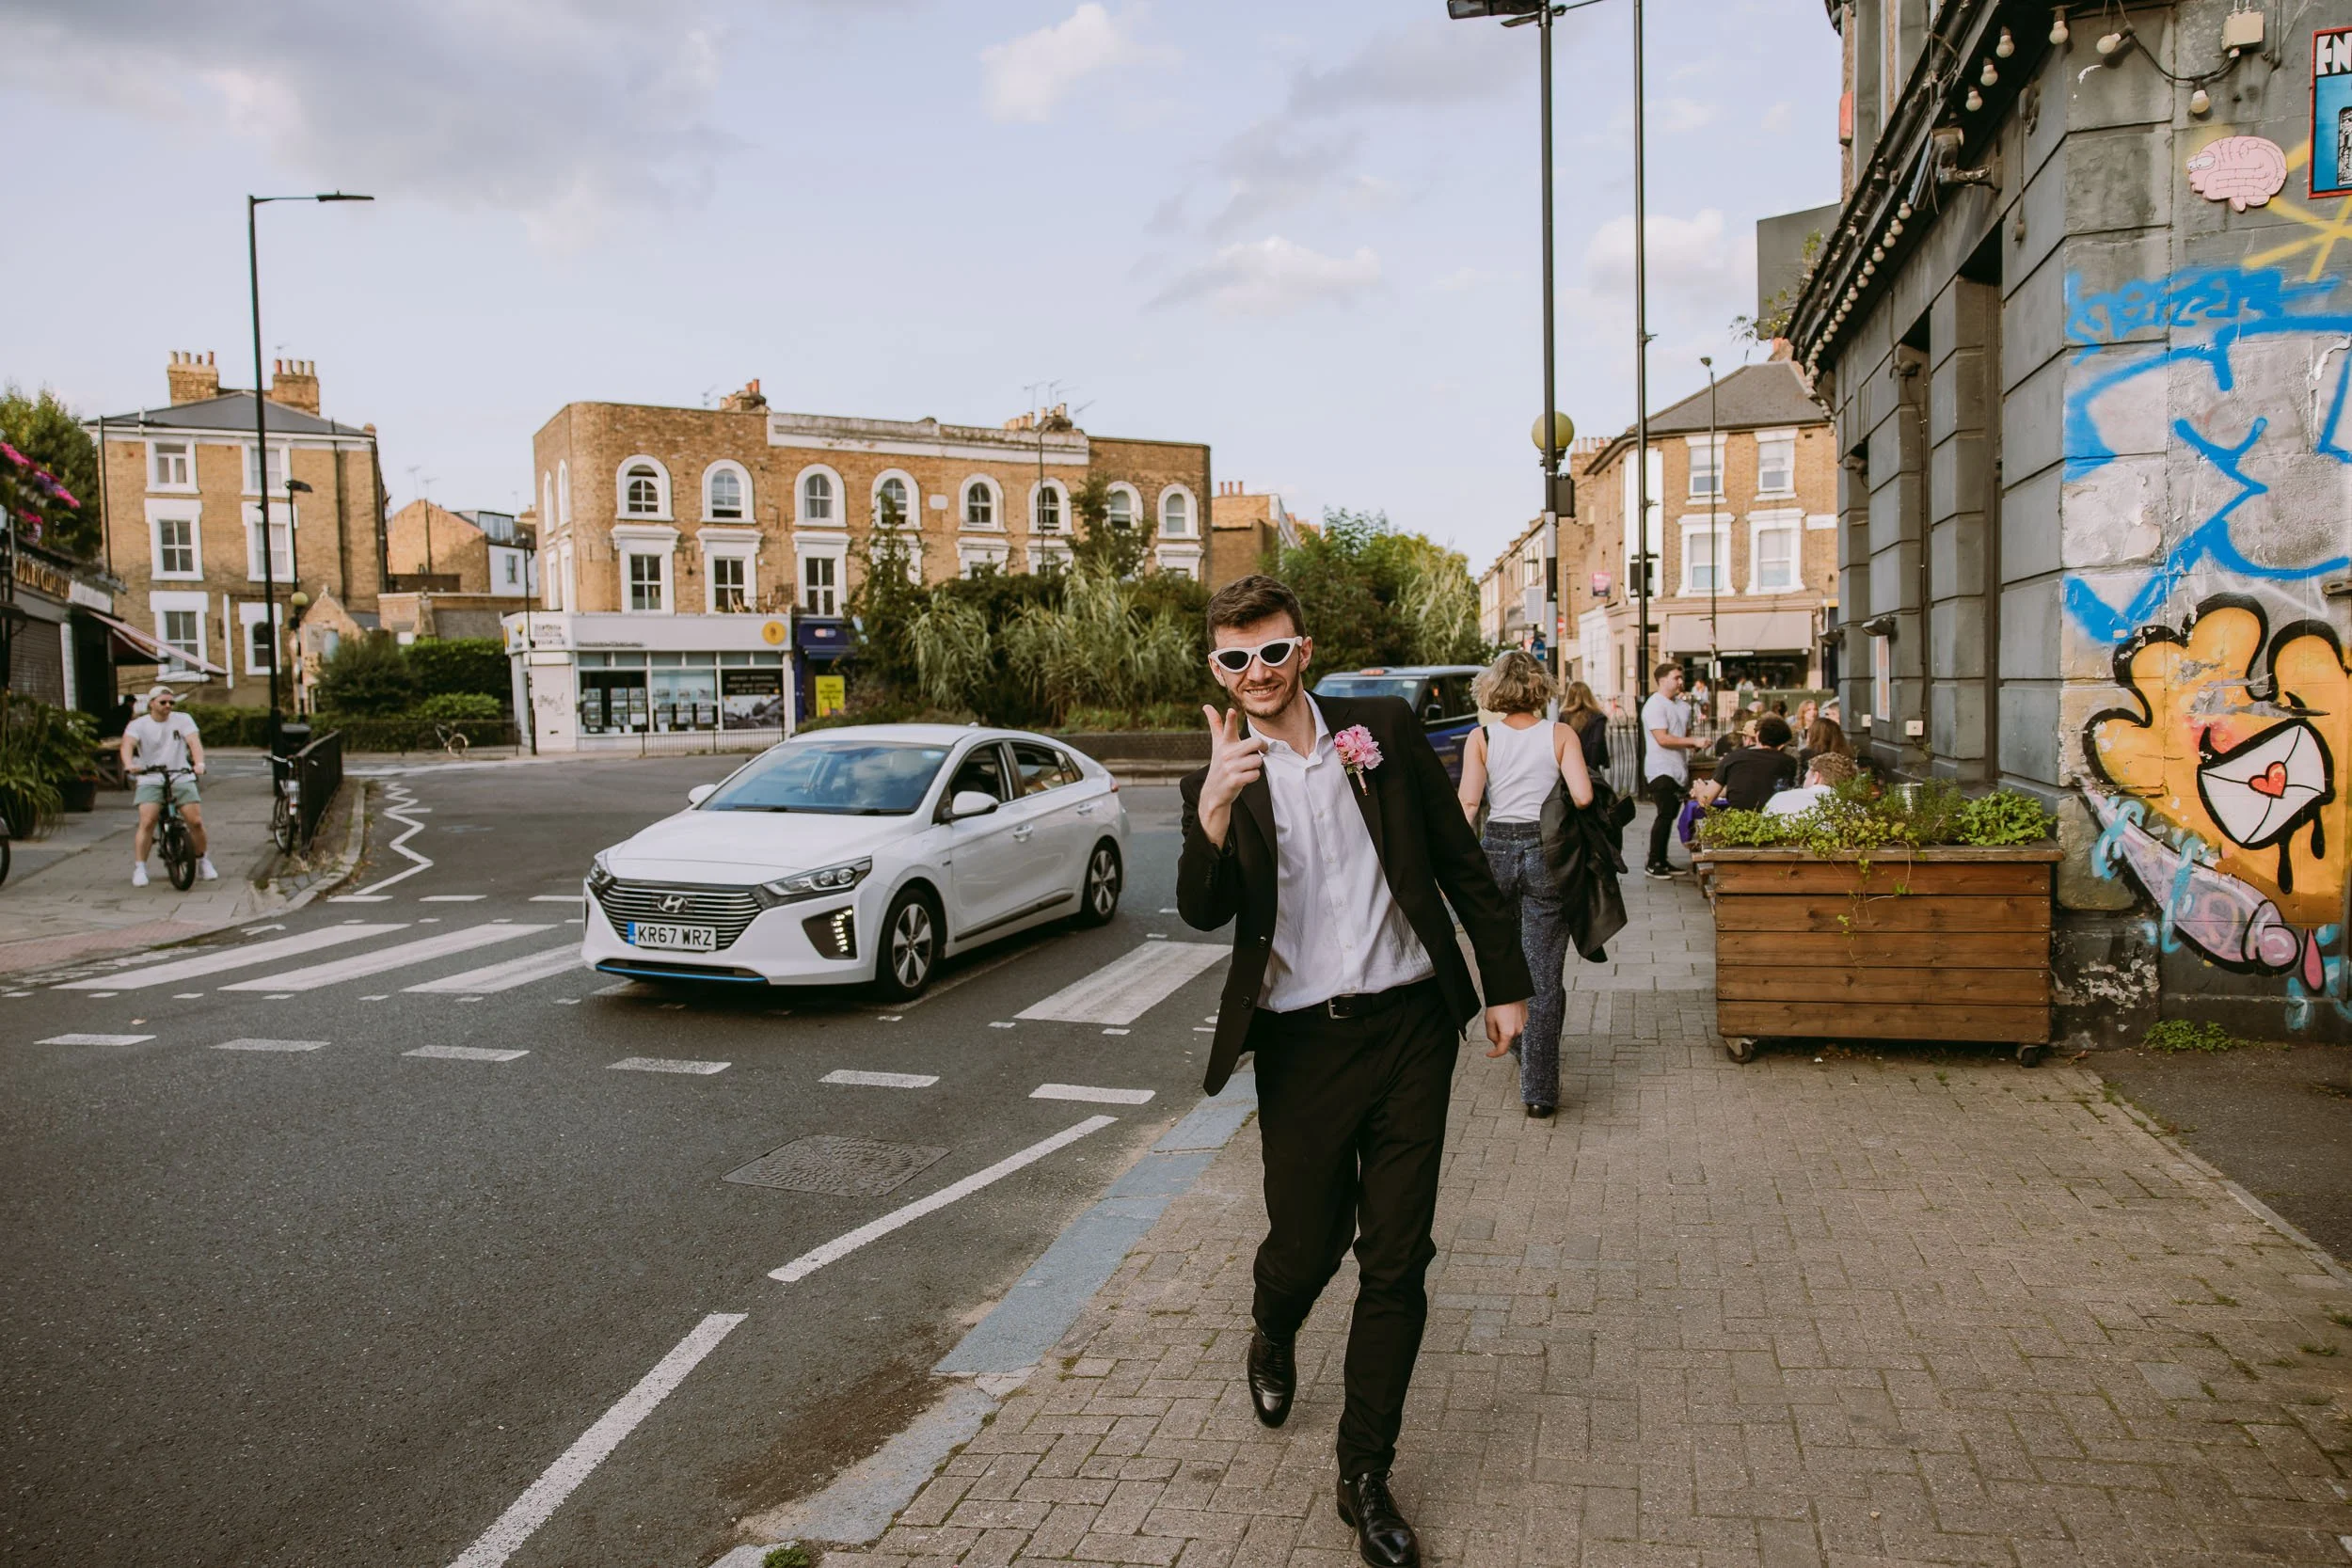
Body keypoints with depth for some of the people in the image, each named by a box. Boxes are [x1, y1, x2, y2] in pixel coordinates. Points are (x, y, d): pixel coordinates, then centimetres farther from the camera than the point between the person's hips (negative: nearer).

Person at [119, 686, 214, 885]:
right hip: (150, 781, -1)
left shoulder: (182, 720, 5)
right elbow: (128, 744, -16)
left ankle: (203, 861, 13)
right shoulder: (138, 725, 2)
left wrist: (199, 763, -31)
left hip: (181, 778, 1)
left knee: (196, 821, -9)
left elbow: (194, 742, -11)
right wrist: (129, 764, -39)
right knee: (147, 823, -17)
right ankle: (139, 869, -7)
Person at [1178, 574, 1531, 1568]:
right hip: (1301, 1046, 0)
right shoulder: (1218, 786, 2)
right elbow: (1203, 912, -14)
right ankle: (1273, 1339, 48)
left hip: (1408, 1028, 1)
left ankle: (1365, 1477, 21)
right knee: (1304, 1245, 10)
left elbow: (1460, 861, 8)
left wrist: (1505, 984, 6)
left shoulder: (1384, 731, 3)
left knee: (1396, 1264, 5)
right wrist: (1216, 804, -29)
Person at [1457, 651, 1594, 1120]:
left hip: (1496, 852, 1)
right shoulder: (1561, 735, -3)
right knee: (1543, 974, 2)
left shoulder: (1480, 739, -1)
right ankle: (1538, 1088, 1)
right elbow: (1582, 796, -14)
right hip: (1546, 854, -1)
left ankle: (1518, 1044, 41)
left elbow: (1468, 805, -9)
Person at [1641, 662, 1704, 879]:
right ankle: (1652, 864, -6)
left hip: (1679, 770, 8)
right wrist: (1693, 742, -19)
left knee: (1670, 815, 10)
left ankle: (1662, 860, 17)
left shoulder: (1682, 706, 16)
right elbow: (1663, 739, -19)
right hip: (1661, 770, -8)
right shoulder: (1655, 706, -11)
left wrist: (1694, 746, 4)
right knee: (1665, 815, -11)